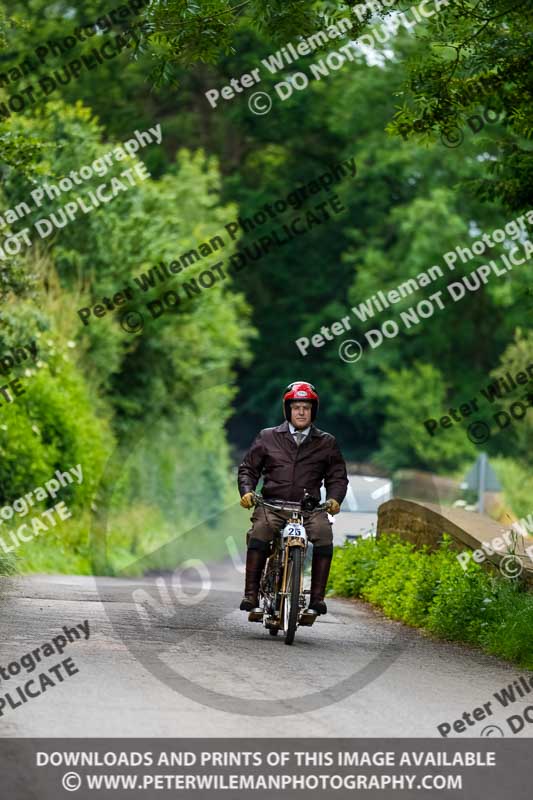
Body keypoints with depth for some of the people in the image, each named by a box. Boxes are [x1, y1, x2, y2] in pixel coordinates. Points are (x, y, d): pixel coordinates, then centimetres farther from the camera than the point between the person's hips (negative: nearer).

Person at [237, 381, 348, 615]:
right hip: (272, 505, -1)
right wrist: (246, 491, -5)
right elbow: (248, 468, 14)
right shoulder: (268, 437, 14)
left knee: (323, 534, -30)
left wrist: (334, 499, -5)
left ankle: (317, 596, -25)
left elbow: (337, 476, 15)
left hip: (310, 507, 1)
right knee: (259, 533, -32)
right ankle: (251, 594, -29)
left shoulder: (326, 443, 15)